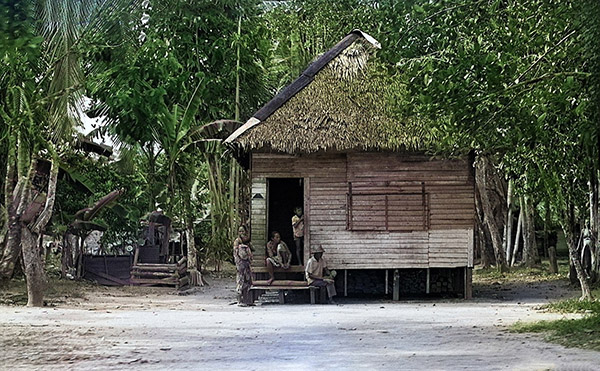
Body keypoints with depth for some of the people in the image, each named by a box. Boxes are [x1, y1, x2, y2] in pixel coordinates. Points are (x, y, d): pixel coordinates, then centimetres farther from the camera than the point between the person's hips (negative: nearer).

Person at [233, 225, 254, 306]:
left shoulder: (247, 240, 13)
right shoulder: (237, 241, -4)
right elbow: (235, 253, -10)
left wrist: (250, 263, 6)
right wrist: (238, 264, -15)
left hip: (247, 263, 6)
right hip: (241, 263, -6)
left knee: (248, 281, 6)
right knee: (241, 281, -6)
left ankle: (248, 300, 10)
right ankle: (240, 301, -4)